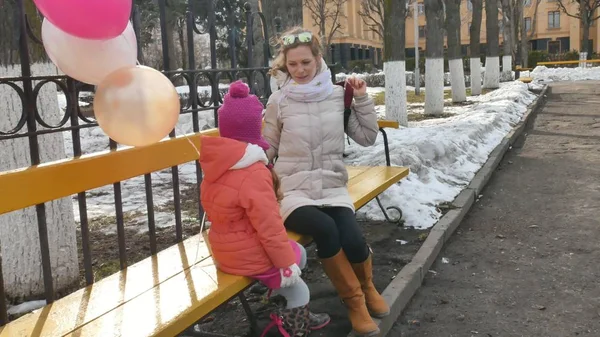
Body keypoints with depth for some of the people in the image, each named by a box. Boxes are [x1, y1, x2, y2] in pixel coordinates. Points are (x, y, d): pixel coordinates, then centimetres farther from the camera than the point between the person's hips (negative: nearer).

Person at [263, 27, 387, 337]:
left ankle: (366, 287, 14)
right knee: (324, 228, -32)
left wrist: (362, 99, 1)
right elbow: (268, 149, 10)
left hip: (332, 187, 2)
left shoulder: (337, 95, 6)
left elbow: (367, 138, 9)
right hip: (293, 190, -1)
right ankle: (354, 300, -7)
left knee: (353, 240, -24)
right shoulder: (278, 100, 1)